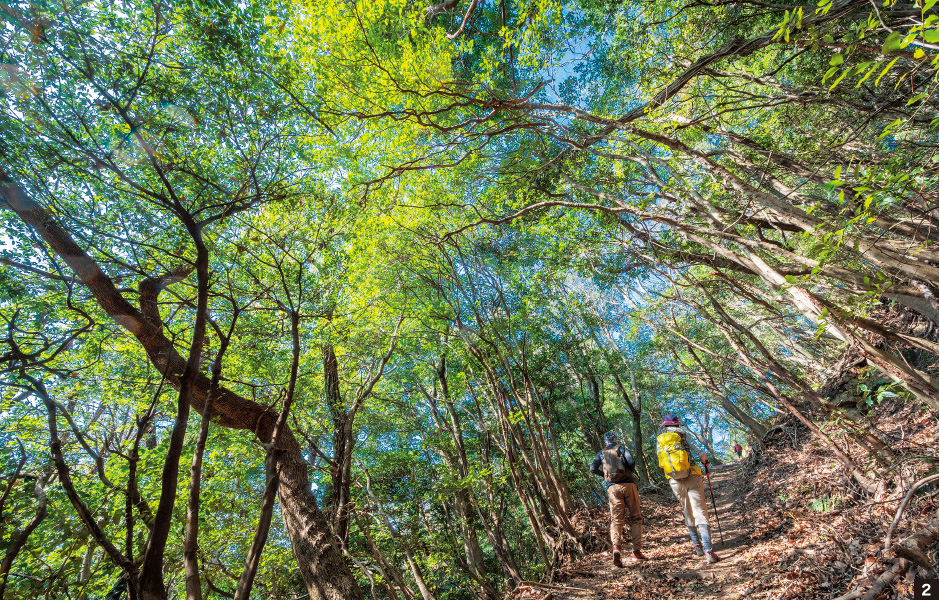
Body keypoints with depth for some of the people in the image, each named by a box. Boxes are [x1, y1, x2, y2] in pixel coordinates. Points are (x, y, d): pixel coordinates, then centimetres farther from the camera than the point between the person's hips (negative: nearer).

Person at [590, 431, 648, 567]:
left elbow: (593, 468, 2)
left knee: (616, 519, -1)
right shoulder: (622, 449, 8)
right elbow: (631, 462, -9)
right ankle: (636, 551, 10)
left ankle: (616, 548, -22)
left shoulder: (601, 453, 13)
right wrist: (630, 473, 11)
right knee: (635, 518, 12)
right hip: (628, 484, -1)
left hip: (613, 487, 1)